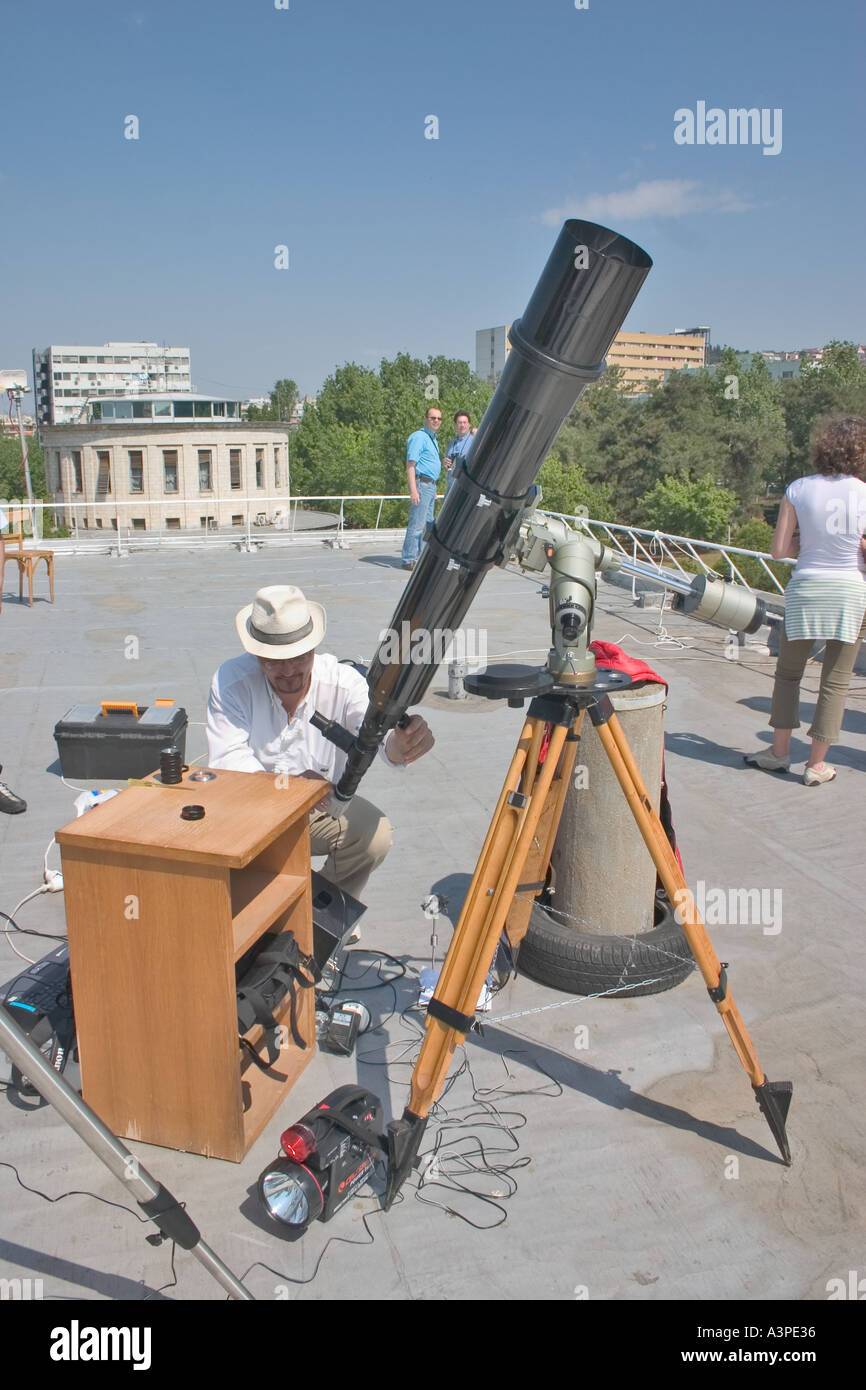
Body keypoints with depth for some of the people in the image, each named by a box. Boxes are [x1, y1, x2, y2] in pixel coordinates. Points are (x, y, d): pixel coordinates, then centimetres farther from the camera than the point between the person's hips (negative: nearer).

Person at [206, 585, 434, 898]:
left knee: (376, 833, -26)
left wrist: (398, 746, -65)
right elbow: (226, 759, -23)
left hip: (323, 806, 1)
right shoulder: (231, 681, -18)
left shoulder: (344, 682, -19)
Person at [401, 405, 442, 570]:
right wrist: (413, 490, -26)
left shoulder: (432, 438, 21)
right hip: (421, 483, -10)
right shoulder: (419, 437, -10)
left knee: (427, 524, 12)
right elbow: (410, 464, -18)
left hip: (430, 486, 10)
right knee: (417, 524, -10)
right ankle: (409, 560, -8)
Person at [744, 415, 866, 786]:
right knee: (836, 680, 8)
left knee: (788, 672, 17)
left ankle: (780, 751, 20)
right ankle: (816, 764, 12)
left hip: (806, 588, 1)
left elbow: (778, 550, -4)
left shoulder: (798, 490, -4)